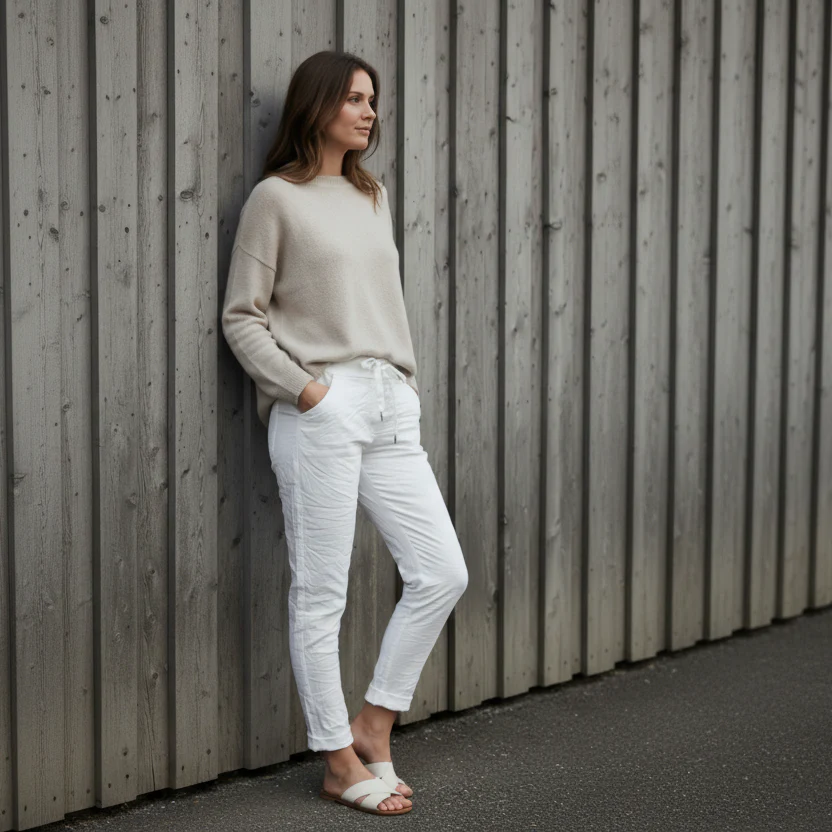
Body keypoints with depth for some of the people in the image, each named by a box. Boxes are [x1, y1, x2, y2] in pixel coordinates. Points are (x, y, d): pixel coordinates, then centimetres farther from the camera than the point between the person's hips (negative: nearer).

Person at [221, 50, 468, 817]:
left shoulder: (373, 197, 18)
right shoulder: (276, 199, -1)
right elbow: (241, 318, -3)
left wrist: (407, 391, 12)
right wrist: (305, 387, -12)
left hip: (390, 407, 7)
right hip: (319, 410, -7)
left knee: (442, 573, 3)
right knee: (321, 595, 0)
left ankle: (373, 725, 17)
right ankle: (340, 763, 11)